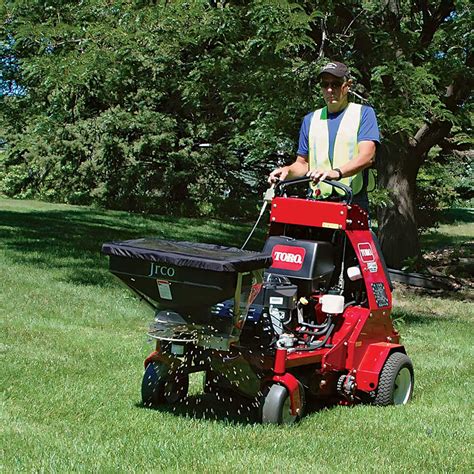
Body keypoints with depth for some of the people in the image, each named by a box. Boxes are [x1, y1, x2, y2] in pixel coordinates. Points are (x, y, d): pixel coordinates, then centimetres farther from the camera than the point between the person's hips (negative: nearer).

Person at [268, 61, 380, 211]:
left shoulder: (363, 113, 8)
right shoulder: (310, 120, 21)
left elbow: (367, 156, -8)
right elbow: (303, 163, 22)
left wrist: (337, 172, -25)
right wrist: (287, 171, -2)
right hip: (317, 201, 3)